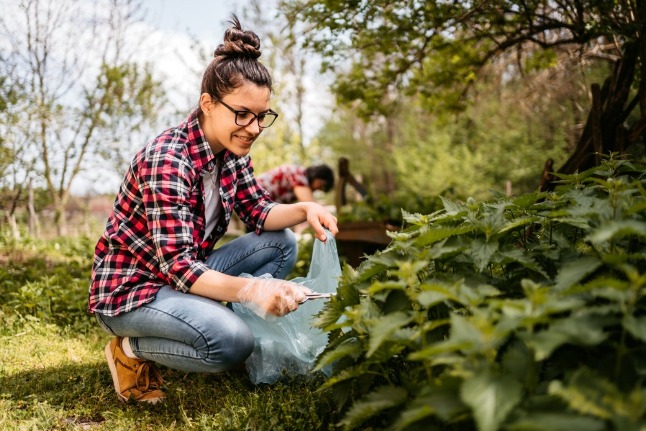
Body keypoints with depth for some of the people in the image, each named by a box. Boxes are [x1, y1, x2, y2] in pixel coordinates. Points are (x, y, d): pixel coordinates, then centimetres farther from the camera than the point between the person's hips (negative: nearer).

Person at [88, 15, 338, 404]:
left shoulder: (232, 151, -4)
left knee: (282, 243, -3)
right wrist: (251, 289, -47)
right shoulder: (167, 161, -28)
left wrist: (305, 209, -16)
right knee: (233, 342, -29)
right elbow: (176, 266, -32)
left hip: (188, 273, 8)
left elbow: (257, 211, 5)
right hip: (130, 287, -8)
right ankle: (133, 349, -3)